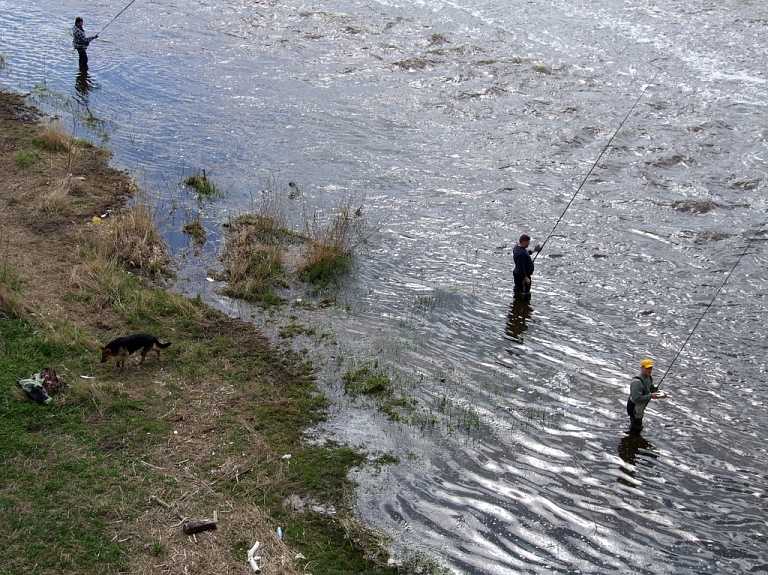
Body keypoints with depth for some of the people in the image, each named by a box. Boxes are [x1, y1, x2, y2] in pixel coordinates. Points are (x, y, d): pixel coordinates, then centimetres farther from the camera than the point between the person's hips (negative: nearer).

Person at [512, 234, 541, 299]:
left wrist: (533, 250, 14)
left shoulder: (517, 247, 2)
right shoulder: (520, 253, -29)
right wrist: (526, 278, -23)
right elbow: (520, 267, -28)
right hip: (522, 276, -11)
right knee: (525, 295, -1)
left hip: (517, 274, 11)